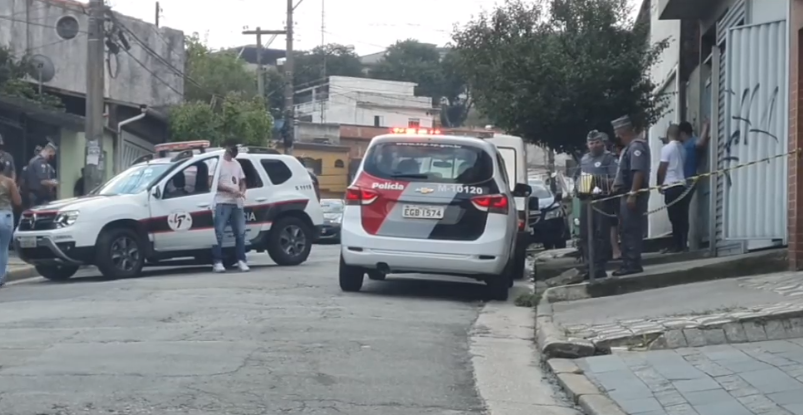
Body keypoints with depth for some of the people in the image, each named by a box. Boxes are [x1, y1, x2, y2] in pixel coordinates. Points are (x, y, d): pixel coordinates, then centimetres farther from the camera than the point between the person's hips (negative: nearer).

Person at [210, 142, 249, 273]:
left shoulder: (237, 164, 17)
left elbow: (242, 182, 21)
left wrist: (242, 192, -2)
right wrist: (231, 189, -19)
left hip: (237, 203, 6)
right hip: (222, 203, -6)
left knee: (240, 232, 6)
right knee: (219, 233, -9)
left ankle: (241, 260, 12)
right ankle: (218, 262, -9)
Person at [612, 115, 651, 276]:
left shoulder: (636, 146, -14)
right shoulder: (629, 147, 19)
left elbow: (638, 172, -23)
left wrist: (632, 194, -27)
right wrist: (615, 185, 19)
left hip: (633, 194, -11)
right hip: (627, 193, 11)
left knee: (631, 230, -10)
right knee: (628, 230, 13)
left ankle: (632, 264, -10)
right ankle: (629, 264, 17)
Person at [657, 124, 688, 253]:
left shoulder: (667, 148, -7)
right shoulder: (682, 148, 12)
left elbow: (662, 168, -7)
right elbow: (683, 165, 16)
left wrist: (659, 184, 5)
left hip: (671, 186, -6)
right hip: (682, 185, 6)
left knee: (674, 217, -6)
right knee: (682, 217, 6)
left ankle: (676, 245, -6)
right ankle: (682, 244, 6)